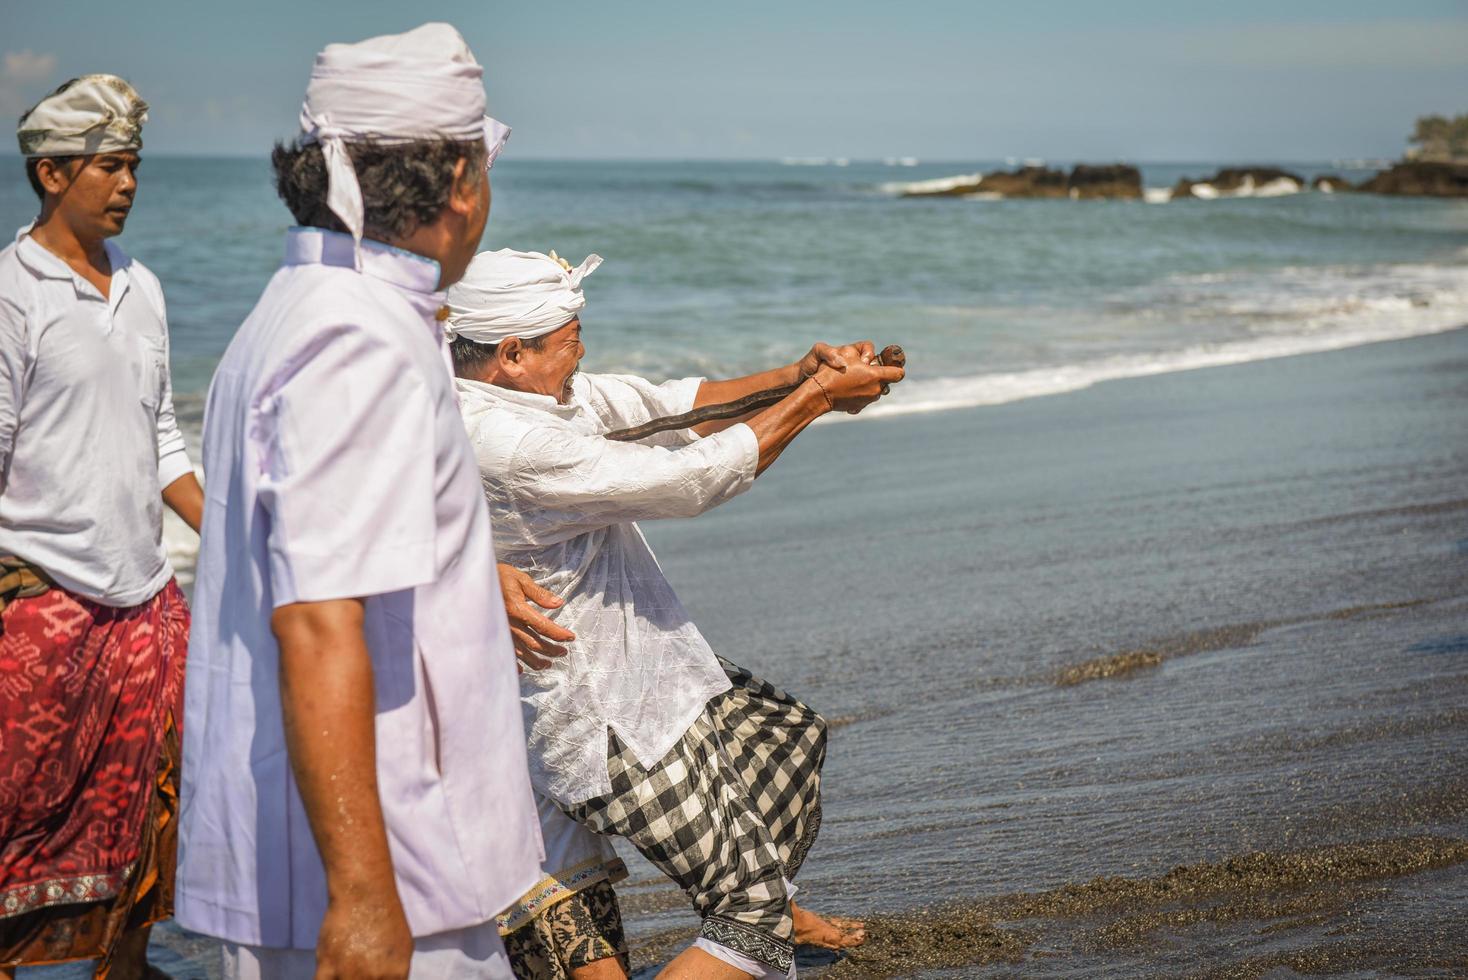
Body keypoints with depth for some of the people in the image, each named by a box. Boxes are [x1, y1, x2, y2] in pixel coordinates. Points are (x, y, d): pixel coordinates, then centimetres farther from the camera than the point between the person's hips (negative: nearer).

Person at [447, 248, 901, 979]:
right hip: (606, 725, -11)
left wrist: (794, 375, -10)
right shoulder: (508, 444, -30)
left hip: (642, 672, 11)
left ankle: (770, 910, 51)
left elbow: (665, 405, 4)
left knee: (788, 734, 31)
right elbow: (694, 478, -25)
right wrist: (817, 397, -14)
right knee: (753, 916, -6)